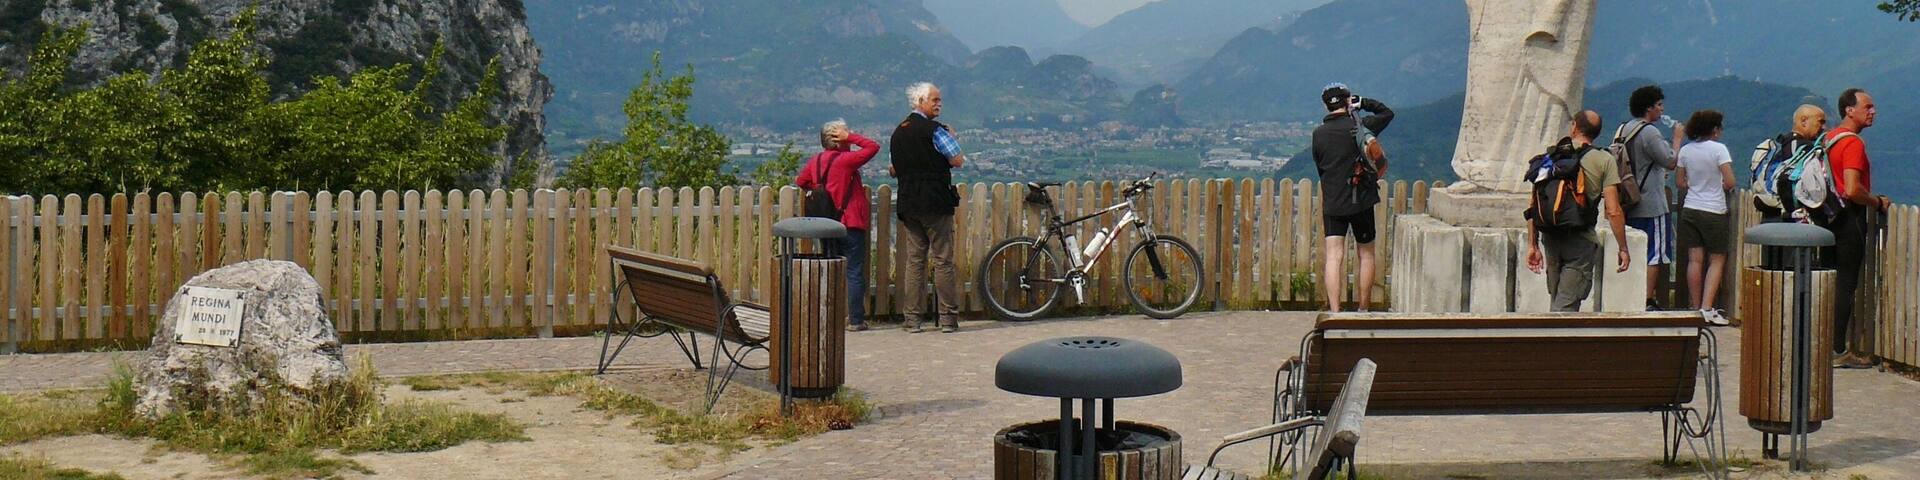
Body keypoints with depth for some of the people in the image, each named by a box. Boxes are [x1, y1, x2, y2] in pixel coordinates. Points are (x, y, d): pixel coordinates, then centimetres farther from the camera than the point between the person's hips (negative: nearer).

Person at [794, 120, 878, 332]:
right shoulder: (845, 159, -12)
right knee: (855, 272, -1)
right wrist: (851, 137, -5)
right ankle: (855, 320, -3)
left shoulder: (815, 161, 6)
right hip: (850, 223, -6)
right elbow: (873, 147, -9)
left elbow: (800, 182, 18)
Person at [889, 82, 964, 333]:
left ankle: (912, 318, 5)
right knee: (943, 261, -2)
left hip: (908, 204, 6)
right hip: (936, 203, -6)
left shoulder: (897, 133, 13)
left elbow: (894, 170, 18)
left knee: (914, 260, 7)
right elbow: (958, 160, -12)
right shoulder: (934, 130, -10)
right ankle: (948, 317, -1)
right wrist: (953, 139, 6)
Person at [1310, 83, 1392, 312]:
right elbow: (1388, 113, 10)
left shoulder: (1318, 134, -1)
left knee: (1333, 257, -3)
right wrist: (1362, 103, 9)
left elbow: (1320, 166, 9)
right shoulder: (1360, 127, -6)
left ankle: (1334, 311, -13)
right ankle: (1363, 310, 19)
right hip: (1361, 201, -1)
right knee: (1366, 254, 14)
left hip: (1331, 203, 1)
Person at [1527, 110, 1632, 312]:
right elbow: (1613, 212, -9)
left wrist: (1532, 245, 7)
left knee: (1557, 300, 18)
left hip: (1551, 238, 4)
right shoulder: (1604, 161, -3)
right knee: (1567, 305, -4)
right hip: (1581, 240, -4)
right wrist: (1623, 249, -1)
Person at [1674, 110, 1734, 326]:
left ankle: (1696, 308, 9)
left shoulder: (1685, 151, 4)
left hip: (1690, 209, 4)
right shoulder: (1719, 149, -10)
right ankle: (1707, 308, -6)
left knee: (1695, 260, 6)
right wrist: (1719, 186, 5)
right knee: (1717, 260, 3)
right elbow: (1730, 182, -15)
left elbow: (1680, 182, 9)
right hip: (1714, 211, -4)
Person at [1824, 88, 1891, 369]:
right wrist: (1878, 203, -8)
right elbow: (1852, 189, -26)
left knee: (1832, 284, 13)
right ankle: (1838, 351, -2)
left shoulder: (1829, 138, 13)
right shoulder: (1853, 143, -16)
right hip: (1850, 218, -9)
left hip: (1830, 216, 9)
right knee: (1846, 285, -5)